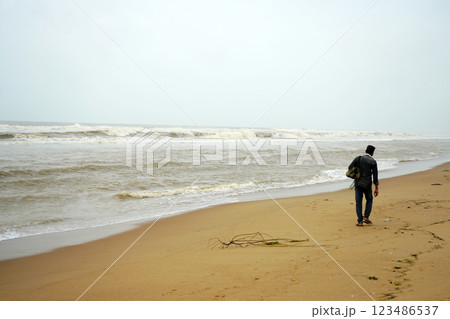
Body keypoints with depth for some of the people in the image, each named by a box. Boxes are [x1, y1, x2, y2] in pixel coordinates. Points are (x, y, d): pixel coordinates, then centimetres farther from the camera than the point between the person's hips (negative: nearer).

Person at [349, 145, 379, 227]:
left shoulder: (358, 158, 1)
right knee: (369, 200, 21)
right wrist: (376, 188, -1)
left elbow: (350, 167, -4)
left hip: (358, 183, 1)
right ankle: (366, 217, 10)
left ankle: (360, 221, 5)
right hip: (367, 184, -1)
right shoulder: (373, 161, -4)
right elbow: (375, 175, -5)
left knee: (358, 202, 6)